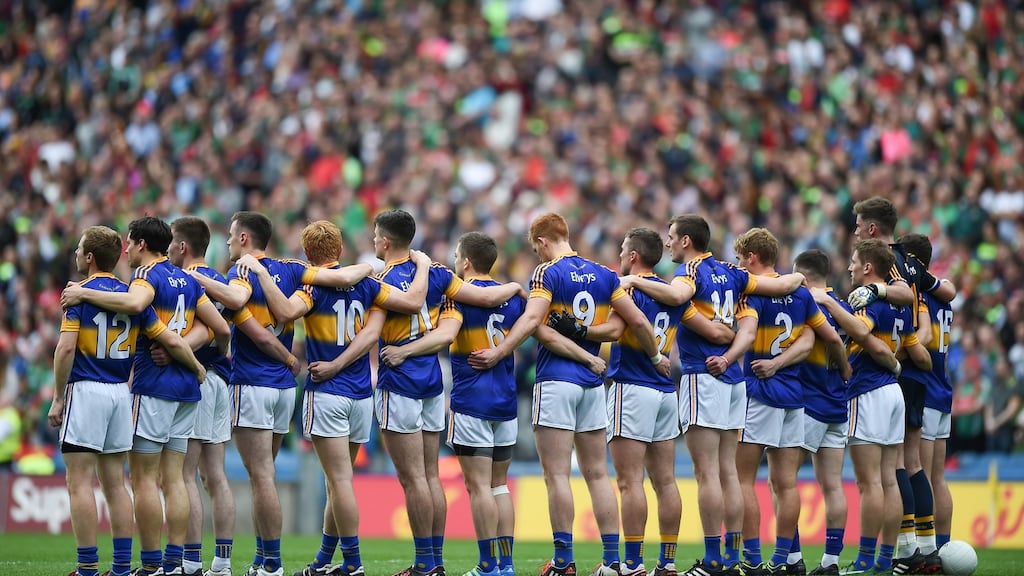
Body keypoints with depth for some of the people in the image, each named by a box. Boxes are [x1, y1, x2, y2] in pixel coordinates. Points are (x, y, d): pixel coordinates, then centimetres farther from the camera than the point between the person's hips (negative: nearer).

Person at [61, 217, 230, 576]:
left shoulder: (148, 274, -9)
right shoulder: (187, 280, 15)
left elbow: (134, 303, -33)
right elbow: (221, 329, 17)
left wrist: (84, 293, -24)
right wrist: (218, 356, 37)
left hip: (153, 386, -8)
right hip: (187, 386, 8)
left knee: (144, 479, -5)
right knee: (174, 478, 7)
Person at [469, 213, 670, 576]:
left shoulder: (547, 273, -6)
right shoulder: (603, 275, 10)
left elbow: (533, 319, -21)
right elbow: (637, 320, 8)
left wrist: (499, 352, -24)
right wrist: (656, 357, 21)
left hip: (556, 380, -6)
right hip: (592, 383, 6)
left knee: (557, 474, -4)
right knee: (597, 474, 9)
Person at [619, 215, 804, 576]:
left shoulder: (691, 270, -7)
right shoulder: (729, 274, 13)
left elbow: (677, 295, -30)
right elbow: (783, 285, 16)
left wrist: (634, 281, -19)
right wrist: (796, 278, 38)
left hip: (703, 375, -8)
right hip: (732, 377, 8)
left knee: (707, 473, -7)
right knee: (727, 472, 9)